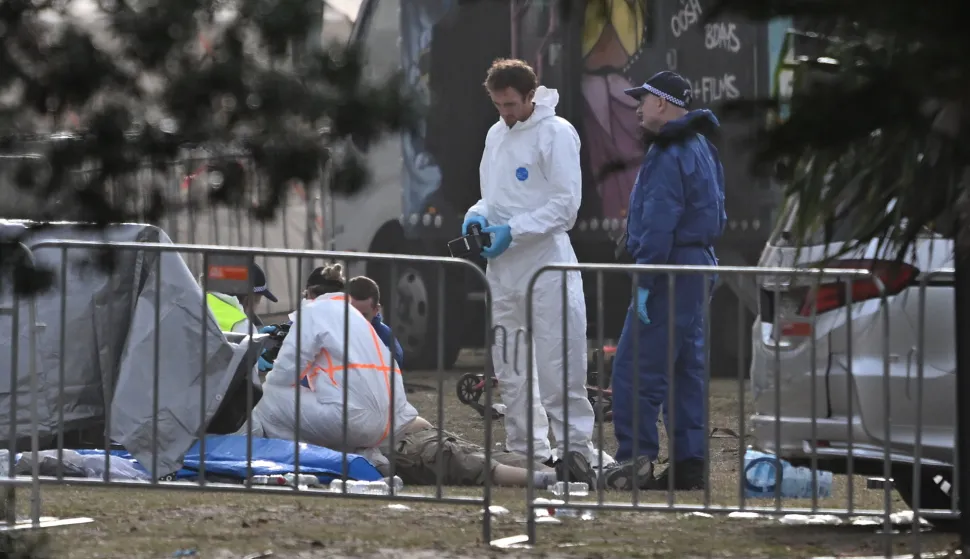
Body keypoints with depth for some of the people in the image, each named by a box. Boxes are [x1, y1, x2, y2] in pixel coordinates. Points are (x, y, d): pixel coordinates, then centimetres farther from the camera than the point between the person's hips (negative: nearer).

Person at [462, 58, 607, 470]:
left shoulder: (556, 133, -10)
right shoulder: (496, 135, 14)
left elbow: (566, 204, -14)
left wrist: (513, 230, -19)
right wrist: (478, 215, 2)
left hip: (546, 265, -8)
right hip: (503, 267, 8)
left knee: (556, 367, -8)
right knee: (510, 367, 12)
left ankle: (575, 448, -4)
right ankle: (524, 448, 20)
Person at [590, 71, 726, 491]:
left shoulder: (669, 155, -15)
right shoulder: (699, 149, 18)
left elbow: (659, 224, -21)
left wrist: (644, 281, -21)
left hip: (671, 269, -11)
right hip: (699, 266, 11)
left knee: (636, 367, -10)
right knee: (688, 367, 10)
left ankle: (635, 460, -13)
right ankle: (689, 463, 10)